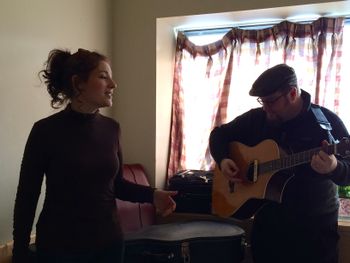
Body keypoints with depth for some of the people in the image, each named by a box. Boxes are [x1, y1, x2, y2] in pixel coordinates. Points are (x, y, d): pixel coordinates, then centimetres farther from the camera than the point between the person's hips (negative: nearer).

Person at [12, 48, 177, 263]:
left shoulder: (111, 128, 0)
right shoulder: (46, 130, -13)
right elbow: (27, 196, -8)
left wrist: (152, 194, -8)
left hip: (109, 241, 4)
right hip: (60, 246, -4)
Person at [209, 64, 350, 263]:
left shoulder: (326, 121, -11)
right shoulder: (256, 118, 1)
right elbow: (220, 134, 12)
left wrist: (334, 167, -37)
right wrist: (223, 160, -8)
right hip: (267, 222, 4)